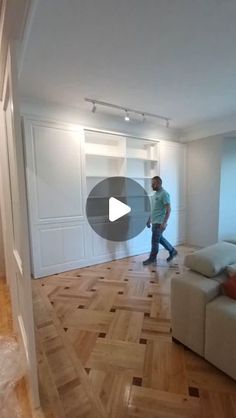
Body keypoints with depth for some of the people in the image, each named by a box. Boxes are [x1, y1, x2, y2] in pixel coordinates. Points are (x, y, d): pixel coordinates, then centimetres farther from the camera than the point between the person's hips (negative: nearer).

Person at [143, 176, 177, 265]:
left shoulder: (164, 194, -15)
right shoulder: (155, 194, 13)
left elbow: (168, 209, -19)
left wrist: (164, 222, -24)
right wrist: (149, 220, 19)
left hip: (159, 222, -9)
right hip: (154, 222, 9)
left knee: (155, 240, 1)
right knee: (160, 238, 18)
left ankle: (152, 258, 15)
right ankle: (172, 251, 33)